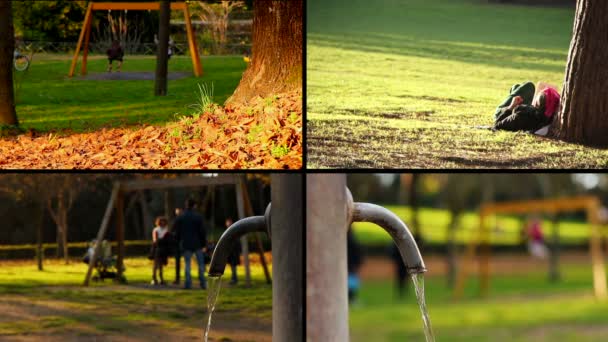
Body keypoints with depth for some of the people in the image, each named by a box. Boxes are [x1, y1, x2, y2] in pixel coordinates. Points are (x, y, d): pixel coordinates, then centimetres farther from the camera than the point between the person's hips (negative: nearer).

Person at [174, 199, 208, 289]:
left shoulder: (179, 218, 1)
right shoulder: (198, 217, -7)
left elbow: (177, 233, 4)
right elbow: (202, 231, -7)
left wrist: (180, 241, 17)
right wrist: (204, 243, 3)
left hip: (186, 244, 1)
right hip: (197, 244, -1)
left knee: (187, 263, 5)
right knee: (200, 264, 8)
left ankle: (188, 283, -3)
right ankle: (203, 283, 6)